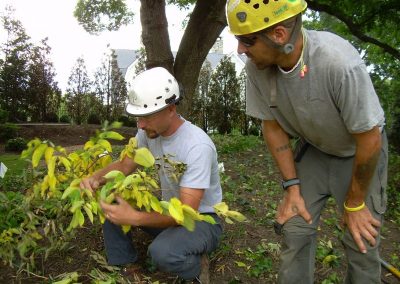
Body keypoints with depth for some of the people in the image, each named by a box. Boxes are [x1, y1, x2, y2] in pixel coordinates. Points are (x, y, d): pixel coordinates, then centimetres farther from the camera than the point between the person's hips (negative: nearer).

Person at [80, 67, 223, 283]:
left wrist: (135, 218, -44)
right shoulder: (148, 131, -8)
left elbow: (187, 212, -32)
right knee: (111, 206, -8)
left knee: (162, 252, -35)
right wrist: (96, 178, -24)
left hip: (202, 219, -6)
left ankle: (196, 266, -1)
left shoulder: (197, 146, -30)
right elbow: (124, 165, -1)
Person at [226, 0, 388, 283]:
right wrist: (292, 187, -8)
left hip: (360, 150, -3)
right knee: (295, 229, -1)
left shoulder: (339, 62, -36)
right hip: (312, 148, 3)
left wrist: (354, 204, -12)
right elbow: (273, 126, -8)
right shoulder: (256, 67, -23)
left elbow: (369, 139, -24)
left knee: (361, 241, -4)